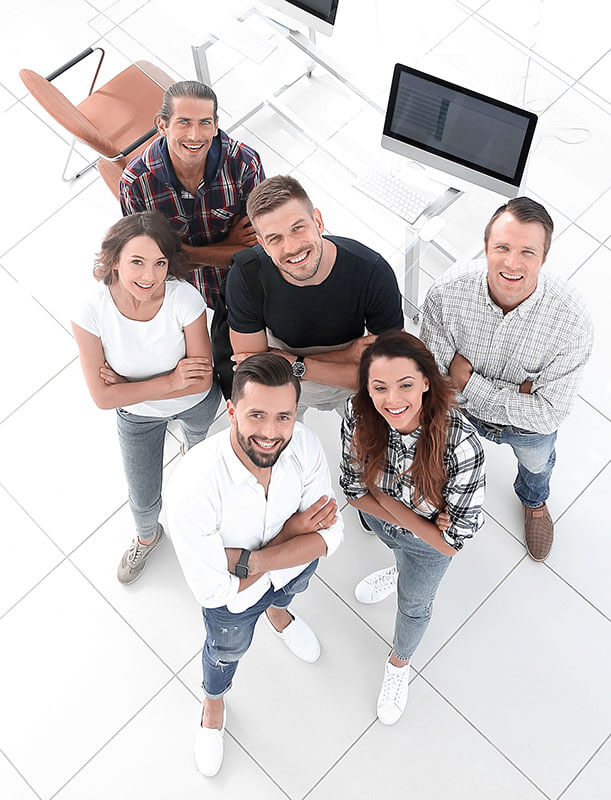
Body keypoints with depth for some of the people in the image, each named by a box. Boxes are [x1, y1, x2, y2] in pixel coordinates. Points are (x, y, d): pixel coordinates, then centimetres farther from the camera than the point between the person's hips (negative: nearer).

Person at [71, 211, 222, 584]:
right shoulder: (92, 315, -33)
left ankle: (194, 445, 74)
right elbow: (103, 397, -27)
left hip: (197, 405, 0)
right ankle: (148, 536, 55)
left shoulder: (186, 299, -35)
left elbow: (202, 381, -28)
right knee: (144, 498, 18)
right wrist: (170, 381, -33)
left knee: (199, 438, 34)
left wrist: (126, 383, -30)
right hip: (138, 417, 1)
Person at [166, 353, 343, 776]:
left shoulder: (305, 444, -34)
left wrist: (252, 560, -36)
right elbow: (214, 590, -34)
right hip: (233, 600, -2)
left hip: (295, 569, 3)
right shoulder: (193, 487, -45)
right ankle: (214, 705, 66)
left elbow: (329, 534, -23)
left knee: (287, 594, 38)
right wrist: (289, 534, -33)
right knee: (229, 650, 30)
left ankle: (277, 613, 78)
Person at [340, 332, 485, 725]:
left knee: (414, 604, 26)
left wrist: (380, 493, -32)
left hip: (430, 545, -2)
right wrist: (407, 520, -27)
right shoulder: (359, 415, -34)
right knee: (396, 545, 38)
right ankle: (402, 569, 76)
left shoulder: (462, 445, -45)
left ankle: (400, 663, 60)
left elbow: (449, 543, -34)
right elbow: (354, 488, -17)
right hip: (382, 519, 2)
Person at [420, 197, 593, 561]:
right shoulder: (447, 292, -37)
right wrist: (519, 390, -36)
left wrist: (471, 385, -36)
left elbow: (548, 413, -34)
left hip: (529, 426, 0)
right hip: (460, 412, 0)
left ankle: (534, 501, 72)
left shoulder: (573, 319, -40)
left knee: (537, 463, 35)